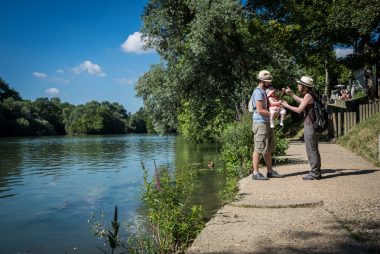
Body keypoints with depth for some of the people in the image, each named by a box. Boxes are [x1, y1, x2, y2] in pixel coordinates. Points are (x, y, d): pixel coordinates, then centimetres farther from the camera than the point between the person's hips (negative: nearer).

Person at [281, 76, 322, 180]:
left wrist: (287, 105, -3)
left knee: (311, 149, -5)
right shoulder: (309, 95, 14)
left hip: (309, 125, -10)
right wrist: (291, 93, 32)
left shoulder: (308, 95, -14)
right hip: (312, 124, 10)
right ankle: (317, 172, 21)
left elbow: (299, 109, -14)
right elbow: (301, 101, 32)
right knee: (314, 149, 14)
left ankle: (314, 173, 0)